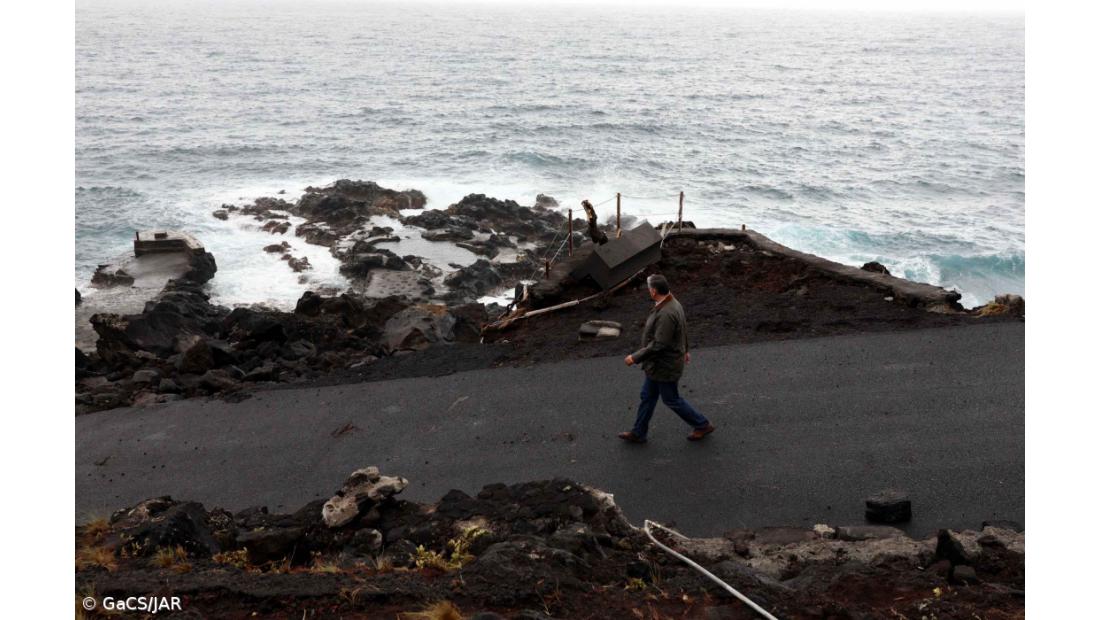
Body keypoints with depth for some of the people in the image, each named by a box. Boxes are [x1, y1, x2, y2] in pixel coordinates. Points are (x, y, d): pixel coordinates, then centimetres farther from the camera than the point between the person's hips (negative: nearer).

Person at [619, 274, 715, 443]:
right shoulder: (672, 303, -2)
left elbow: (659, 345, -32)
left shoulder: (666, 314, -34)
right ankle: (638, 433, 31)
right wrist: (684, 349, 28)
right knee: (648, 396, 18)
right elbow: (683, 329, 13)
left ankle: (702, 425, 26)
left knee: (672, 400, 10)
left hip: (665, 366, -10)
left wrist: (636, 357, -24)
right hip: (658, 364, 10)